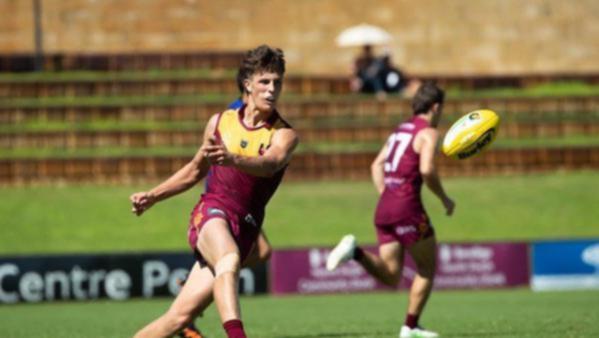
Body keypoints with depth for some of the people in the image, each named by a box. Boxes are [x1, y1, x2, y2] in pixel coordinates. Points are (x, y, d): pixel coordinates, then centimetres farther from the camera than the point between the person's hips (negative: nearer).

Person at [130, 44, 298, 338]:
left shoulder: (284, 135, -1)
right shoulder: (220, 122, 9)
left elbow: (269, 164, -25)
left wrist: (232, 159, -44)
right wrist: (152, 197, 21)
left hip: (244, 228, 0)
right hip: (210, 213, 0)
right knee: (229, 259, -36)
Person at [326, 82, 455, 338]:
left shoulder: (401, 129, 20)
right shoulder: (428, 133, -4)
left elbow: (376, 165, 21)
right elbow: (426, 169, -19)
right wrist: (444, 199, -6)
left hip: (383, 209, 7)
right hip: (408, 206, -7)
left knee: (390, 277, 6)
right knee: (427, 269, 9)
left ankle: (355, 251, -17)